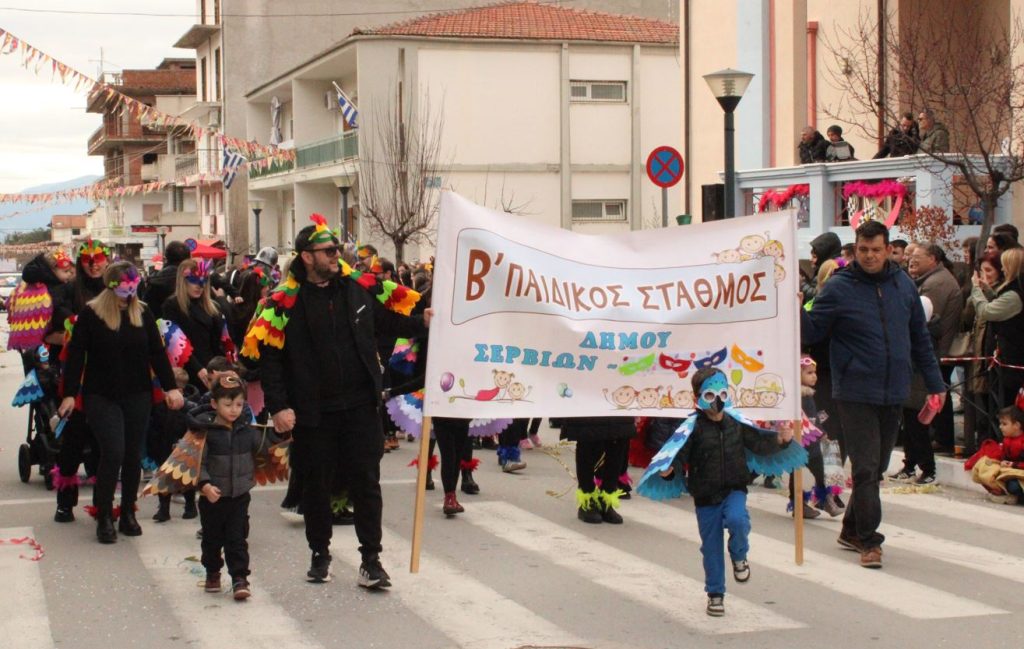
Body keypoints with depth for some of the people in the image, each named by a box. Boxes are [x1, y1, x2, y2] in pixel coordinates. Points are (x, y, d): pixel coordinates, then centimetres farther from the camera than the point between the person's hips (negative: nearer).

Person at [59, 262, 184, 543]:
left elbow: (157, 352, 7)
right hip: (101, 396, -3)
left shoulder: (143, 313, 3)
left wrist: (170, 387, 1)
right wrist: (70, 394, -10)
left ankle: (128, 513, 20)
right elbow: (76, 355, -5)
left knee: (133, 456, 6)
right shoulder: (91, 314, -6)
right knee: (113, 453, -13)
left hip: (137, 395, 3)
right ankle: (104, 517, 1)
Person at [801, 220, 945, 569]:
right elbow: (811, 332, -6)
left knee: (878, 466, 13)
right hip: (856, 393, -5)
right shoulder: (838, 288, -6)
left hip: (894, 394, 5)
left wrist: (935, 383, 13)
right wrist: (796, 310, -25)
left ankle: (852, 530, 27)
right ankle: (868, 540, 1)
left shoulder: (903, 285, 7)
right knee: (865, 468, -7)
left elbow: (920, 338, 14)